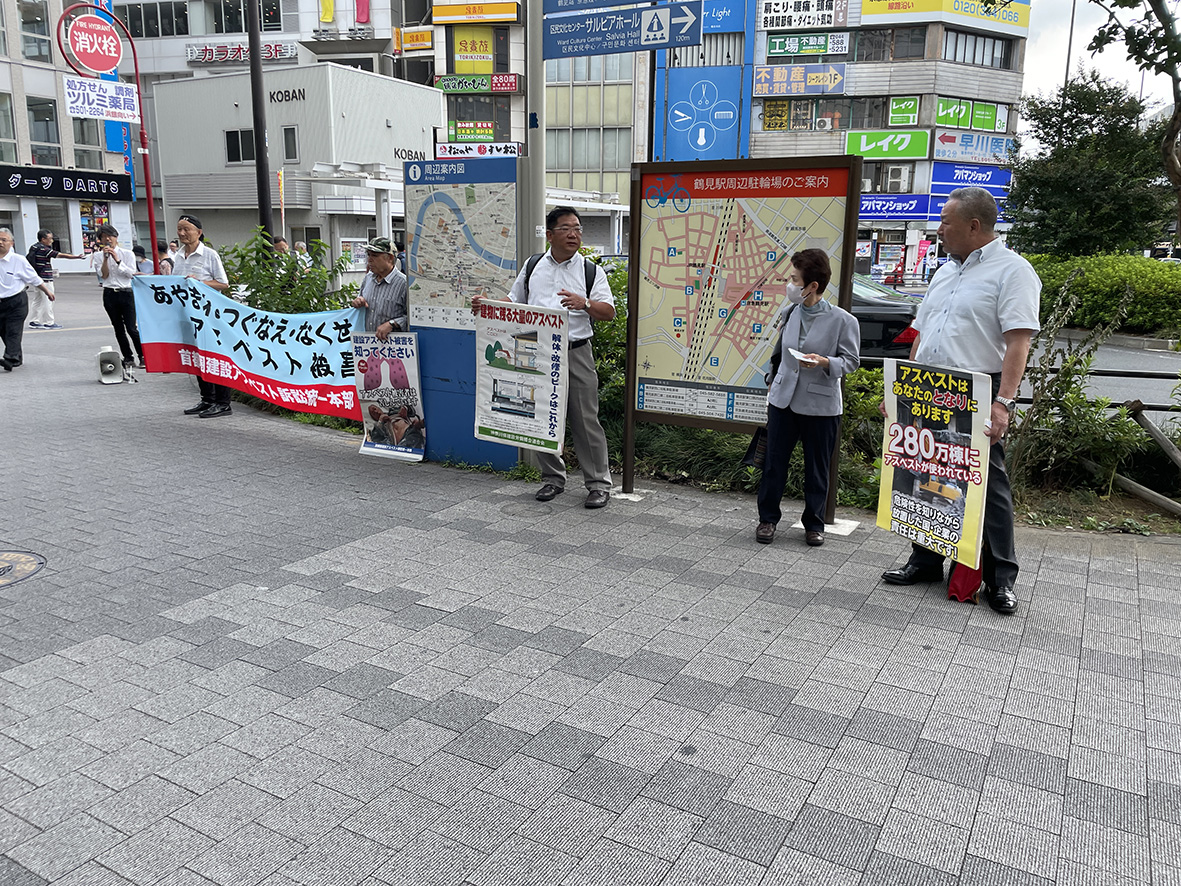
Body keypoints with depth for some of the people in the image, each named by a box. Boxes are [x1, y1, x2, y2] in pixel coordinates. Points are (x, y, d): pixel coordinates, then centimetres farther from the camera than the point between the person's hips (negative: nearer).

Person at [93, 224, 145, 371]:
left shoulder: (127, 254, 3)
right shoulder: (98, 256, 7)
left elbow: (131, 273, -7)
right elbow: (104, 275, -3)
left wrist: (117, 260, -13)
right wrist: (106, 258, -10)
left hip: (126, 293, -3)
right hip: (109, 294, 3)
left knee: (131, 328, -10)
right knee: (118, 328, 7)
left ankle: (142, 356, 3)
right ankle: (128, 358, 15)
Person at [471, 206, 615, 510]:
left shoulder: (591, 271, 5)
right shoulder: (532, 267, 13)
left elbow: (609, 311, 0)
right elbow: (515, 301, 23)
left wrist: (585, 304, -19)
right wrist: (486, 304, 6)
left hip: (576, 353, -3)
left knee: (585, 420, -2)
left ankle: (599, 482, 8)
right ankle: (553, 478, 23)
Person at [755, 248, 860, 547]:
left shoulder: (842, 320, -11)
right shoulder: (791, 312, 3)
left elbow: (851, 360, -5)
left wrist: (824, 362, -23)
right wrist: (773, 383, 19)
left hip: (821, 406, -4)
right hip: (783, 400, 4)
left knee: (817, 467, 9)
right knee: (774, 462, 8)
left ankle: (814, 524, 25)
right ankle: (767, 519, 22)